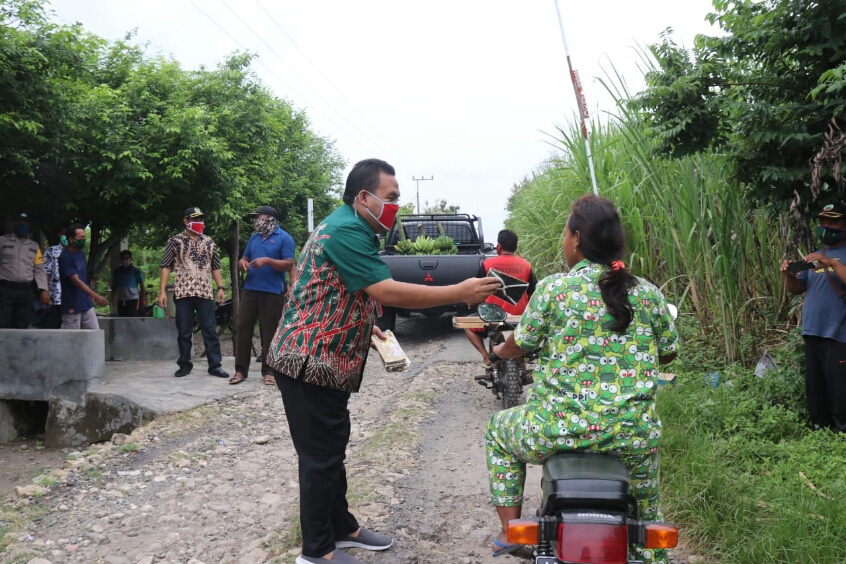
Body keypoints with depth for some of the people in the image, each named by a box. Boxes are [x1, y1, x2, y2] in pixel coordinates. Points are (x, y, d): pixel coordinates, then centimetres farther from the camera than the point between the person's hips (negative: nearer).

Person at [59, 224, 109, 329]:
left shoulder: (81, 254, 10)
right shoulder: (65, 257, -15)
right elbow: (76, 280, -23)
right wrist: (95, 296, -31)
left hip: (86, 303, 8)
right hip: (72, 305, -8)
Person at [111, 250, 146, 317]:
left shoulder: (136, 271, -2)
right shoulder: (117, 271, 10)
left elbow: (141, 285, -1)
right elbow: (114, 285, 17)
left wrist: (144, 299, -5)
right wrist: (113, 297, 6)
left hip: (133, 299, -4)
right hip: (121, 300, 5)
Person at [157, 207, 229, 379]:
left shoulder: (209, 242, 12)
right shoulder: (175, 241, 3)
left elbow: (215, 267, 16)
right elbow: (166, 267, 1)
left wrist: (221, 288, 5)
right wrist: (162, 291, -6)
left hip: (205, 293, 2)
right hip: (183, 293, -2)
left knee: (210, 330, 1)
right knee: (184, 331, 5)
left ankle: (215, 365, 4)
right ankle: (185, 364, 17)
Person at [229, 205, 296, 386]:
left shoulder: (284, 238, -2)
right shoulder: (254, 237, 17)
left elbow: (289, 265, -9)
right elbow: (243, 259, 20)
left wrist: (267, 260, -20)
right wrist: (242, 264, -4)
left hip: (272, 292, -6)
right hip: (250, 290, 6)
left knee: (269, 332, 0)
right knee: (242, 327, 3)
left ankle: (268, 371, 10)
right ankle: (241, 370, 10)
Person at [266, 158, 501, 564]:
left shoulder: (349, 228, 15)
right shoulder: (346, 230, -19)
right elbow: (387, 292, -28)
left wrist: (366, 327, 14)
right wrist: (461, 293, -24)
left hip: (324, 361, 10)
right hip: (309, 361, -10)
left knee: (332, 450, 19)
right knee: (321, 456, -1)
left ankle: (341, 528, 32)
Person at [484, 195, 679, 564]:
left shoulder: (553, 288, -7)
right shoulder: (647, 293, 3)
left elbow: (519, 346, 3)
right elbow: (668, 352, 14)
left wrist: (499, 351, 26)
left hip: (560, 429, -3)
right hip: (631, 434, 3)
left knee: (499, 430, 27)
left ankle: (510, 530, 25)